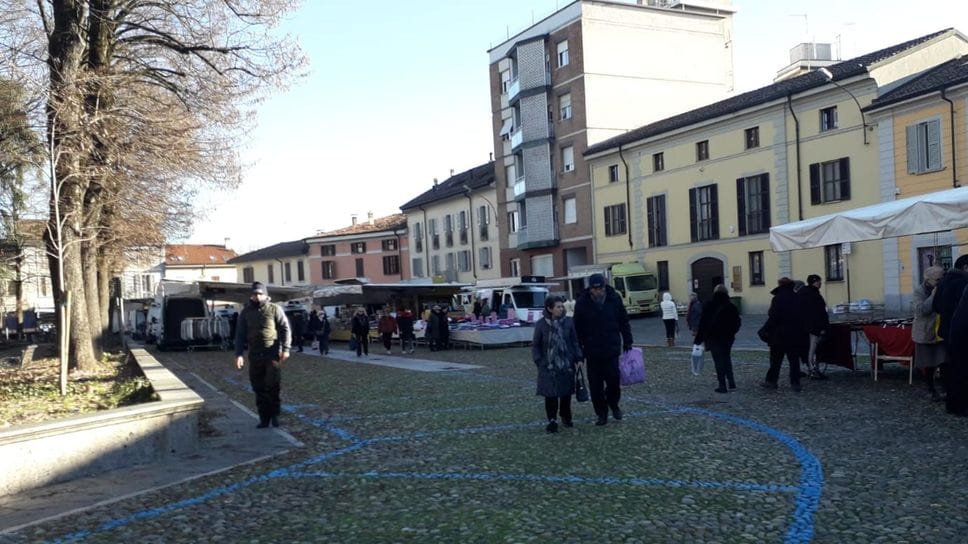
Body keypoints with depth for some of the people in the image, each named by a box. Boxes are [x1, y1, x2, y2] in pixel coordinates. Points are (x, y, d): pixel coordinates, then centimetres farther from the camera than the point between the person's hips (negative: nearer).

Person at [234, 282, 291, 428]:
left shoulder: (274, 309, 3)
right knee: (259, 388, 4)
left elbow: (285, 329, -1)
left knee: (273, 385, -9)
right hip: (254, 355, 3)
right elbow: (240, 334, 10)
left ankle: (275, 414, 6)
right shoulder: (246, 312, 11)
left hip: (272, 353, -3)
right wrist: (239, 354, 1)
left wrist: (285, 349, -10)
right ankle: (264, 417, 11)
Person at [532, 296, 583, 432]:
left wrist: (578, 359, -2)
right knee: (550, 394, -5)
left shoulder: (569, 322, -1)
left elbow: (575, 342, 5)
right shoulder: (541, 324, -5)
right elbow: (535, 345, 3)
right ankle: (552, 421, 3)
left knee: (566, 393, 9)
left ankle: (565, 417, 28)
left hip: (567, 365, 2)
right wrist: (539, 362, -4)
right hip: (549, 366, -2)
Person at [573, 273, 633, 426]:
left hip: (611, 348, 0)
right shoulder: (582, 303, -6)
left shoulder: (614, 298, -3)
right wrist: (578, 351, -2)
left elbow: (624, 322, 7)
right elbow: (578, 329, -1)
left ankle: (613, 404, 27)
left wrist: (627, 342, 6)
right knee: (595, 385, 3)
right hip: (592, 351, 0)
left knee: (613, 379, 0)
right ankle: (601, 413, 17)